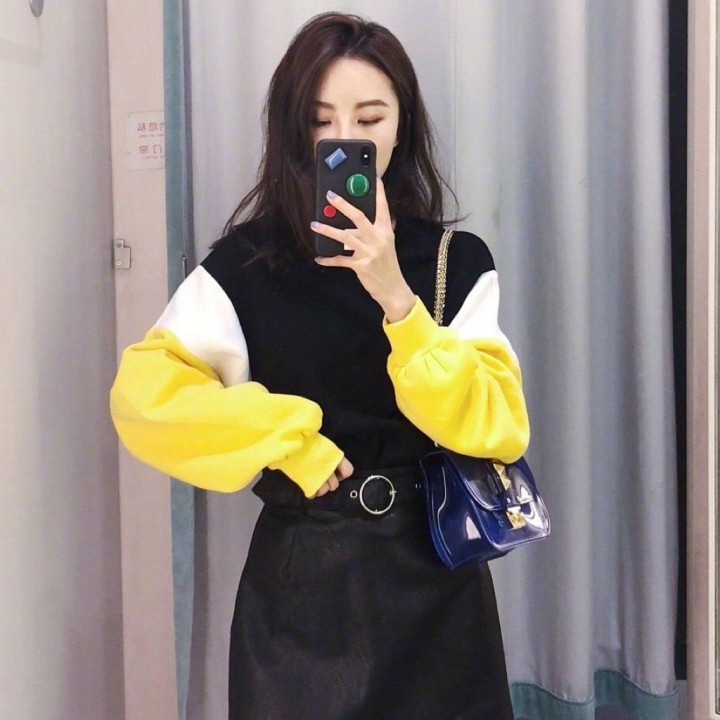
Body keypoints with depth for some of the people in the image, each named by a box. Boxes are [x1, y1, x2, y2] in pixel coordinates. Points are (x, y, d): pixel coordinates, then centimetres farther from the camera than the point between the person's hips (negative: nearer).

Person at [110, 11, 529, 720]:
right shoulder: (245, 265, -6)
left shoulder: (457, 261, -4)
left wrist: (395, 297, -25)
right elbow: (140, 396, -15)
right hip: (302, 576, -1)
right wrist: (288, 439, -17)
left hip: (435, 573, 2)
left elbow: (500, 428, -15)